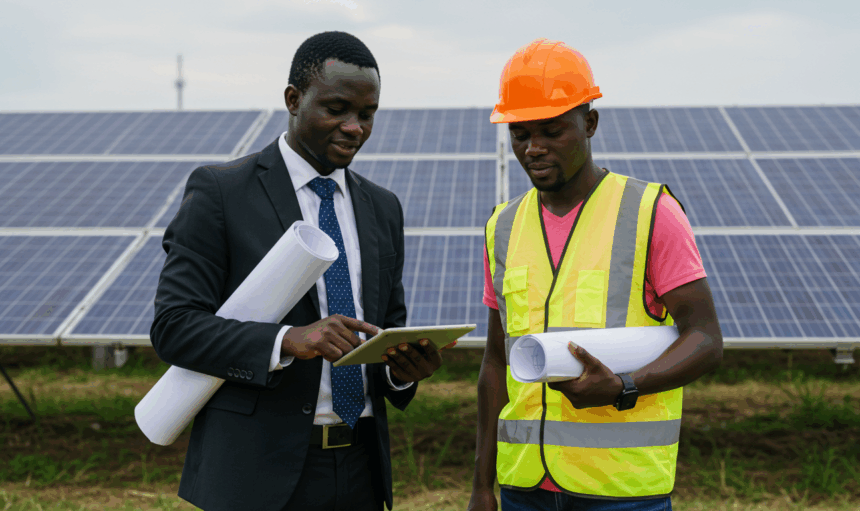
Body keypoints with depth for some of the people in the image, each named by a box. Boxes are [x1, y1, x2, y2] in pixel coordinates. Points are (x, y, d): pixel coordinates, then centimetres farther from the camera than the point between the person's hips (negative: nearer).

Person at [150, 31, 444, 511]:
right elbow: (174, 326, -12)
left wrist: (403, 366, -8)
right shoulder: (220, 192, -6)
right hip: (259, 472, -5)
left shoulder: (382, 209, 12)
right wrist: (288, 342, -26)